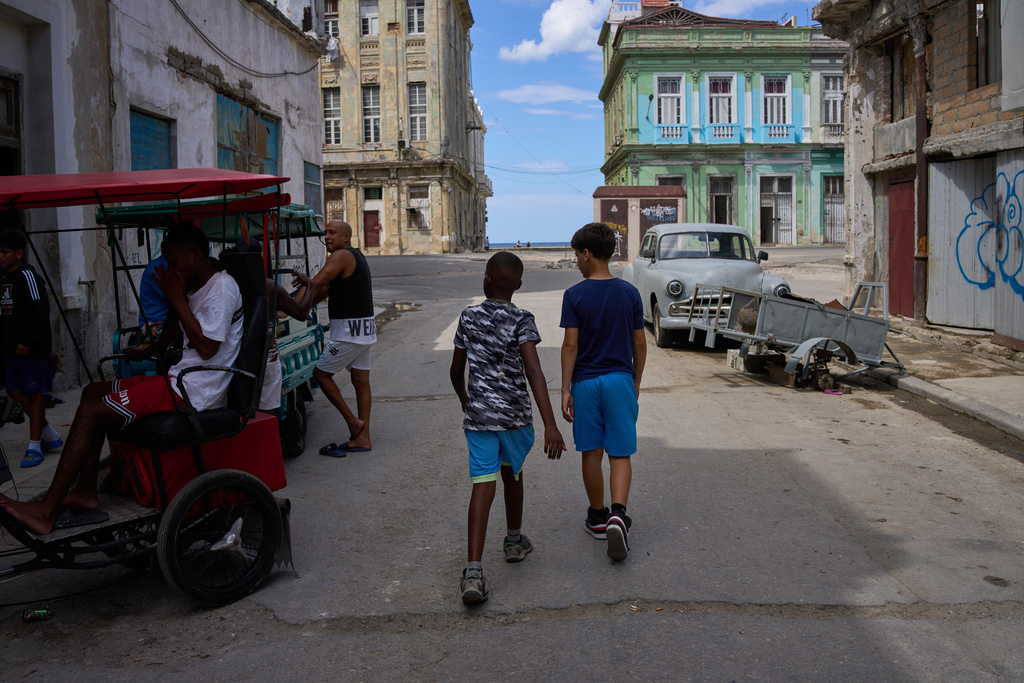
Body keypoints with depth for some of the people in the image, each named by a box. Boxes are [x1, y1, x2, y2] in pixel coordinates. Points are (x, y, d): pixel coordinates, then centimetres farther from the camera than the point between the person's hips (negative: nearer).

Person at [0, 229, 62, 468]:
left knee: (34, 394, -2)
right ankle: (50, 435, 22)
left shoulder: (27, 275, -11)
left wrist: (28, 341, -19)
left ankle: (34, 446, 6)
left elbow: (41, 311, -16)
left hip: (33, 348, -9)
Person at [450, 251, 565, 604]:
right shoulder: (522, 321, -7)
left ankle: (473, 571, -16)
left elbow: (456, 370, 10)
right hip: (515, 414, -1)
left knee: (483, 485, -4)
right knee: (512, 472, 23)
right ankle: (514, 541, 42)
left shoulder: (469, 317, 2)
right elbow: (533, 371, -20)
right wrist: (550, 425, -25)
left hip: (478, 414, 1)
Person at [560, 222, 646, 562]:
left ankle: (598, 517, 24)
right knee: (620, 454, 4)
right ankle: (618, 515, -15)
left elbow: (570, 345, -10)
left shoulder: (574, 295, -7)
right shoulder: (630, 293, 1)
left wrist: (565, 390, -5)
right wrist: (636, 381, 17)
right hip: (621, 380, 1)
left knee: (591, 454, 11)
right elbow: (639, 343, 4)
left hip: (585, 382, -1)